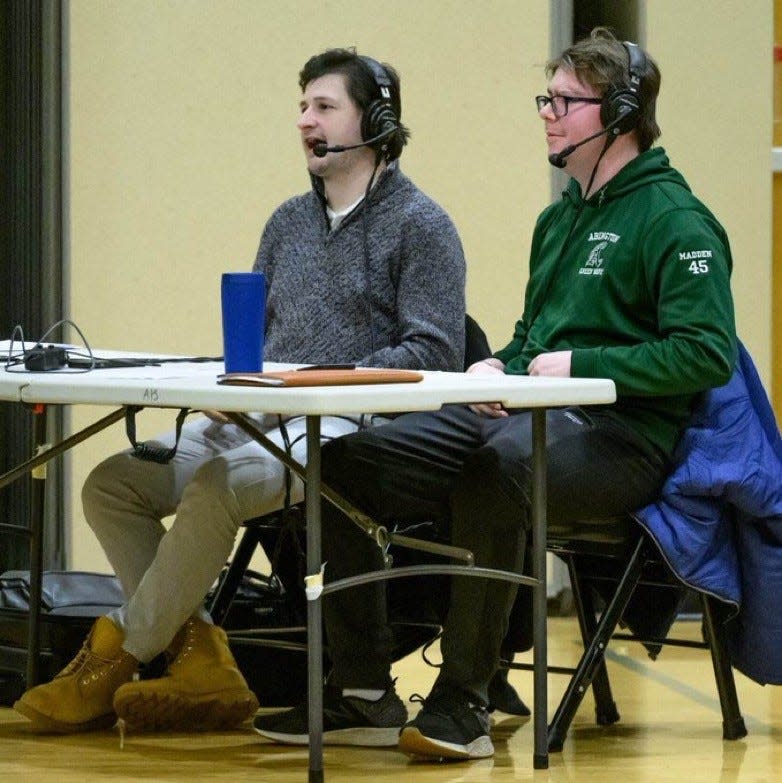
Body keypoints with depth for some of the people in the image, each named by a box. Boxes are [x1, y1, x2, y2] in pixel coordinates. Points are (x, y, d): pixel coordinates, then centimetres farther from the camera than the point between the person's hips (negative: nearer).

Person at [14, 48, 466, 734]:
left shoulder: (419, 225, 0)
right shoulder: (289, 222, 22)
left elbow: (435, 352, -9)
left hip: (353, 428, -8)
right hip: (261, 418, 8)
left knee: (218, 485, -34)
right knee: (112, 484, -10)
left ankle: (115, 656, -20)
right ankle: (200, 657, -15)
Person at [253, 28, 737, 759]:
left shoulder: (675, 220, -4)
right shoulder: (558, 219, 23)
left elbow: (708, 354, -15)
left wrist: (579, 364, -17)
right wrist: (497, 368, 9)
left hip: (620, 437, -8)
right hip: (519, 417, 9)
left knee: (494, 465, -40)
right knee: (343, 464, -8)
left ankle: (463, 702, -31)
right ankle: (362, 692, -6)